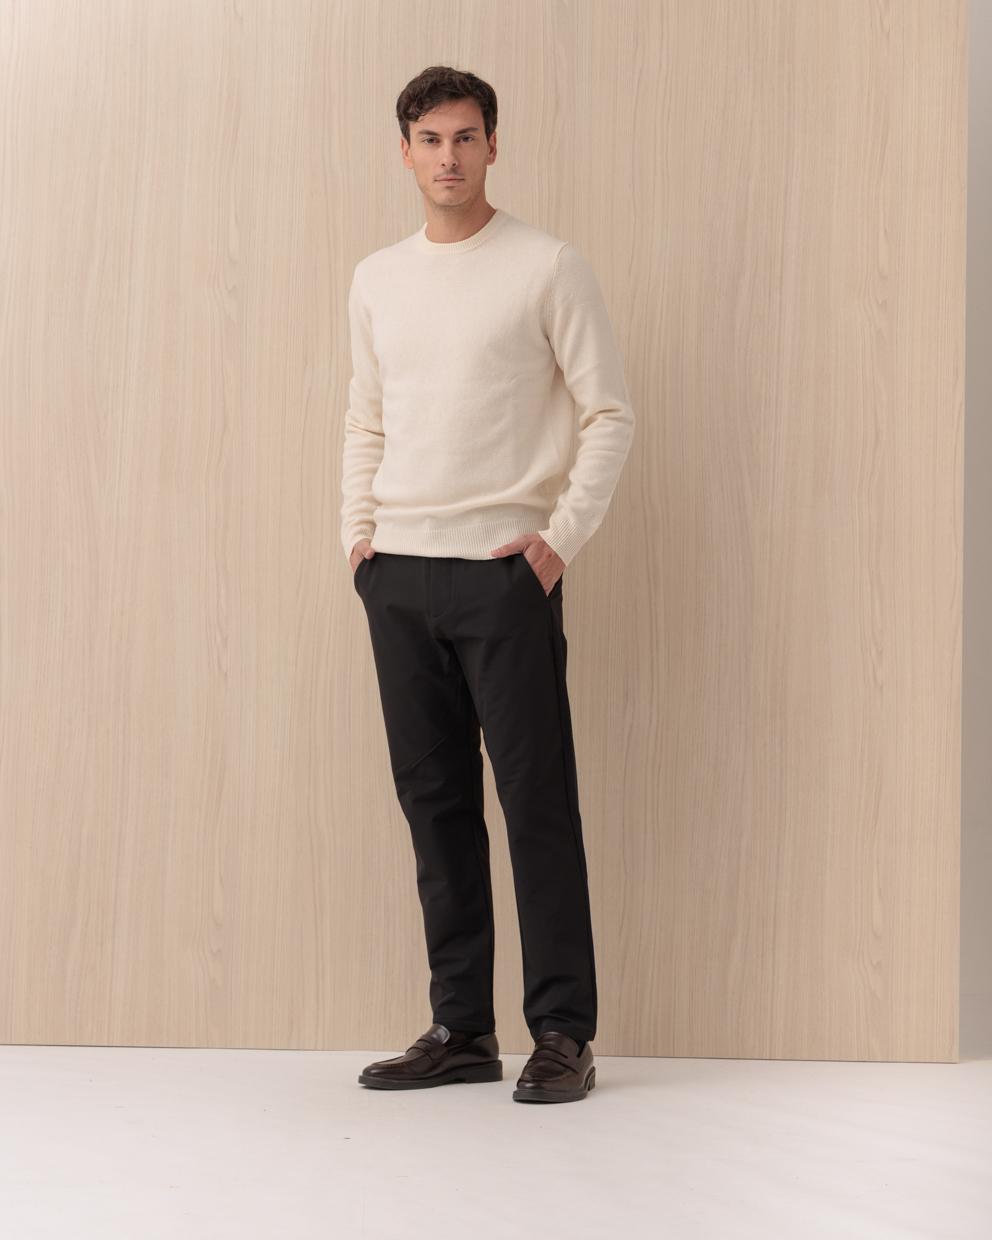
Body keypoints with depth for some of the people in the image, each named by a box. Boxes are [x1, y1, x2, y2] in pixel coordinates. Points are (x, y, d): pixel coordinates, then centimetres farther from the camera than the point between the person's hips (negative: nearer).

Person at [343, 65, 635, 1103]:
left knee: (537, 804, -5)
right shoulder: (376, 280, 14)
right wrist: (357, 530, 9)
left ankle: (562, 1034, 3)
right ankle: (461, 1027, 16)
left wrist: (562, 538, -10)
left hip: (504, 571, -5)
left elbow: (609, 415, -3)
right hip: (399, 575, 5)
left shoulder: (548, 267, -2)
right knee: (435, 803, 8)